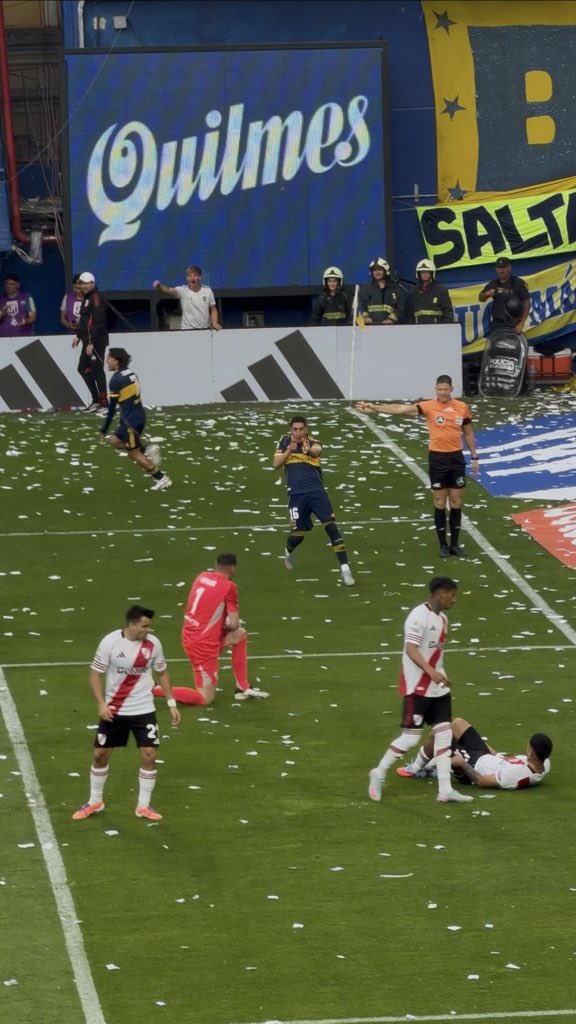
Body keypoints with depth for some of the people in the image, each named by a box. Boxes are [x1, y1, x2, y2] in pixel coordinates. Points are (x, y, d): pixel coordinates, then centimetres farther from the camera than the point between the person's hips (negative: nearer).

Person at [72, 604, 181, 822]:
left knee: (149, 755, -7)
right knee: (101, 754, 7)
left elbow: (162, 673, 8)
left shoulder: (153, 644, -7)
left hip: (144, 710, 1)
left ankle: (143, 806, 8)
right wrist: (101, 704, -19)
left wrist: (171, 703, 5)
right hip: (113, 710, -1)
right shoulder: (110, 642, -15)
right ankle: (95, 802, 26)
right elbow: (96, 674, -7)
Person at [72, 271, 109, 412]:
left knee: (97, 370, -9)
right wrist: (79, 336, 22)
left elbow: (98, 323, -21)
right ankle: (96, 400, 19)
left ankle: (103, 402, -5)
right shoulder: (86, 298, 16)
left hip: (96, 341, -11)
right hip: (88, 341, 11)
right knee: (83, 369, 14)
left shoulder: (96, 298, -14)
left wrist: (91, 343, -23)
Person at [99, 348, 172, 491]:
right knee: (115, 441, 19)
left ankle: (162, 478, 6)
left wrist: (103, 431, -6)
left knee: (134, 454, 3)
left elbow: (112, 409, -14)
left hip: (131, 420, -9)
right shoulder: (131, 374, 9)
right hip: (139, 416, 9)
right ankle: (147, 450, 9)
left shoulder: (116, 380, -16)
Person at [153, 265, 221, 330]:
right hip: (187, 330, -3)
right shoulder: (182, 290, -10)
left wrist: (214, 323, -9)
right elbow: (169, 290, -29)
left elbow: (213, 309, 7)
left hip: (205, 329, 3)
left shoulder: (208, 291, -1)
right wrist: (159, 286, -50)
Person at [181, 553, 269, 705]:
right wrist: (225, 624, 9)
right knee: (205, 698, 0)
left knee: (240, 635, 27)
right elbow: (234, 625, -13)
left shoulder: (202, 577, 4)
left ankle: (243, 688, 29)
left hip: (188, 636, 8)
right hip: (203, 645, -8)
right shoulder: (229, 587, -14)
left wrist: (219, 622, 8)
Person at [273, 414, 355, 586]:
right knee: (298, 534, 4)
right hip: (297, 494, 1)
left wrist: (309, 450, -50)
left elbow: (316, 452, -26)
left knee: (331, 526, -12)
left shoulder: (313, 443, -1)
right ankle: (288, 552, 41)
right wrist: (289, 450, -15)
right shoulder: (285, 441, 6)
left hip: (316, 491, -1)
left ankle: (345, 569, -10)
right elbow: (276, 464, 0)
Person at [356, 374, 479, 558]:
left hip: (456, 457, 2)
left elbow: (468, 433, 14)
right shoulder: (429, 406, -8)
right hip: (438, 458, -2)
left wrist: (474, 457, 12)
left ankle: (455, 544, 17)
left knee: (456, 502, 7)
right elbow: (402, 409, -18)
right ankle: (443, 545, 12)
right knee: (440, 503, 3)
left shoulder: (462, 407, 2)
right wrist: (375, 407, -28)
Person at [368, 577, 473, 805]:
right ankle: (379, 774, 13)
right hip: (417, 687, -9)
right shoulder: (419, 616, -17)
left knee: (444, 733, 2)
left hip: (438, 688, 9)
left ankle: (445, 790, 2)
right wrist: (432, 672, -37)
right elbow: (411, 649, -26)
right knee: (411, 736, -6)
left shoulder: (442, 618, 12)